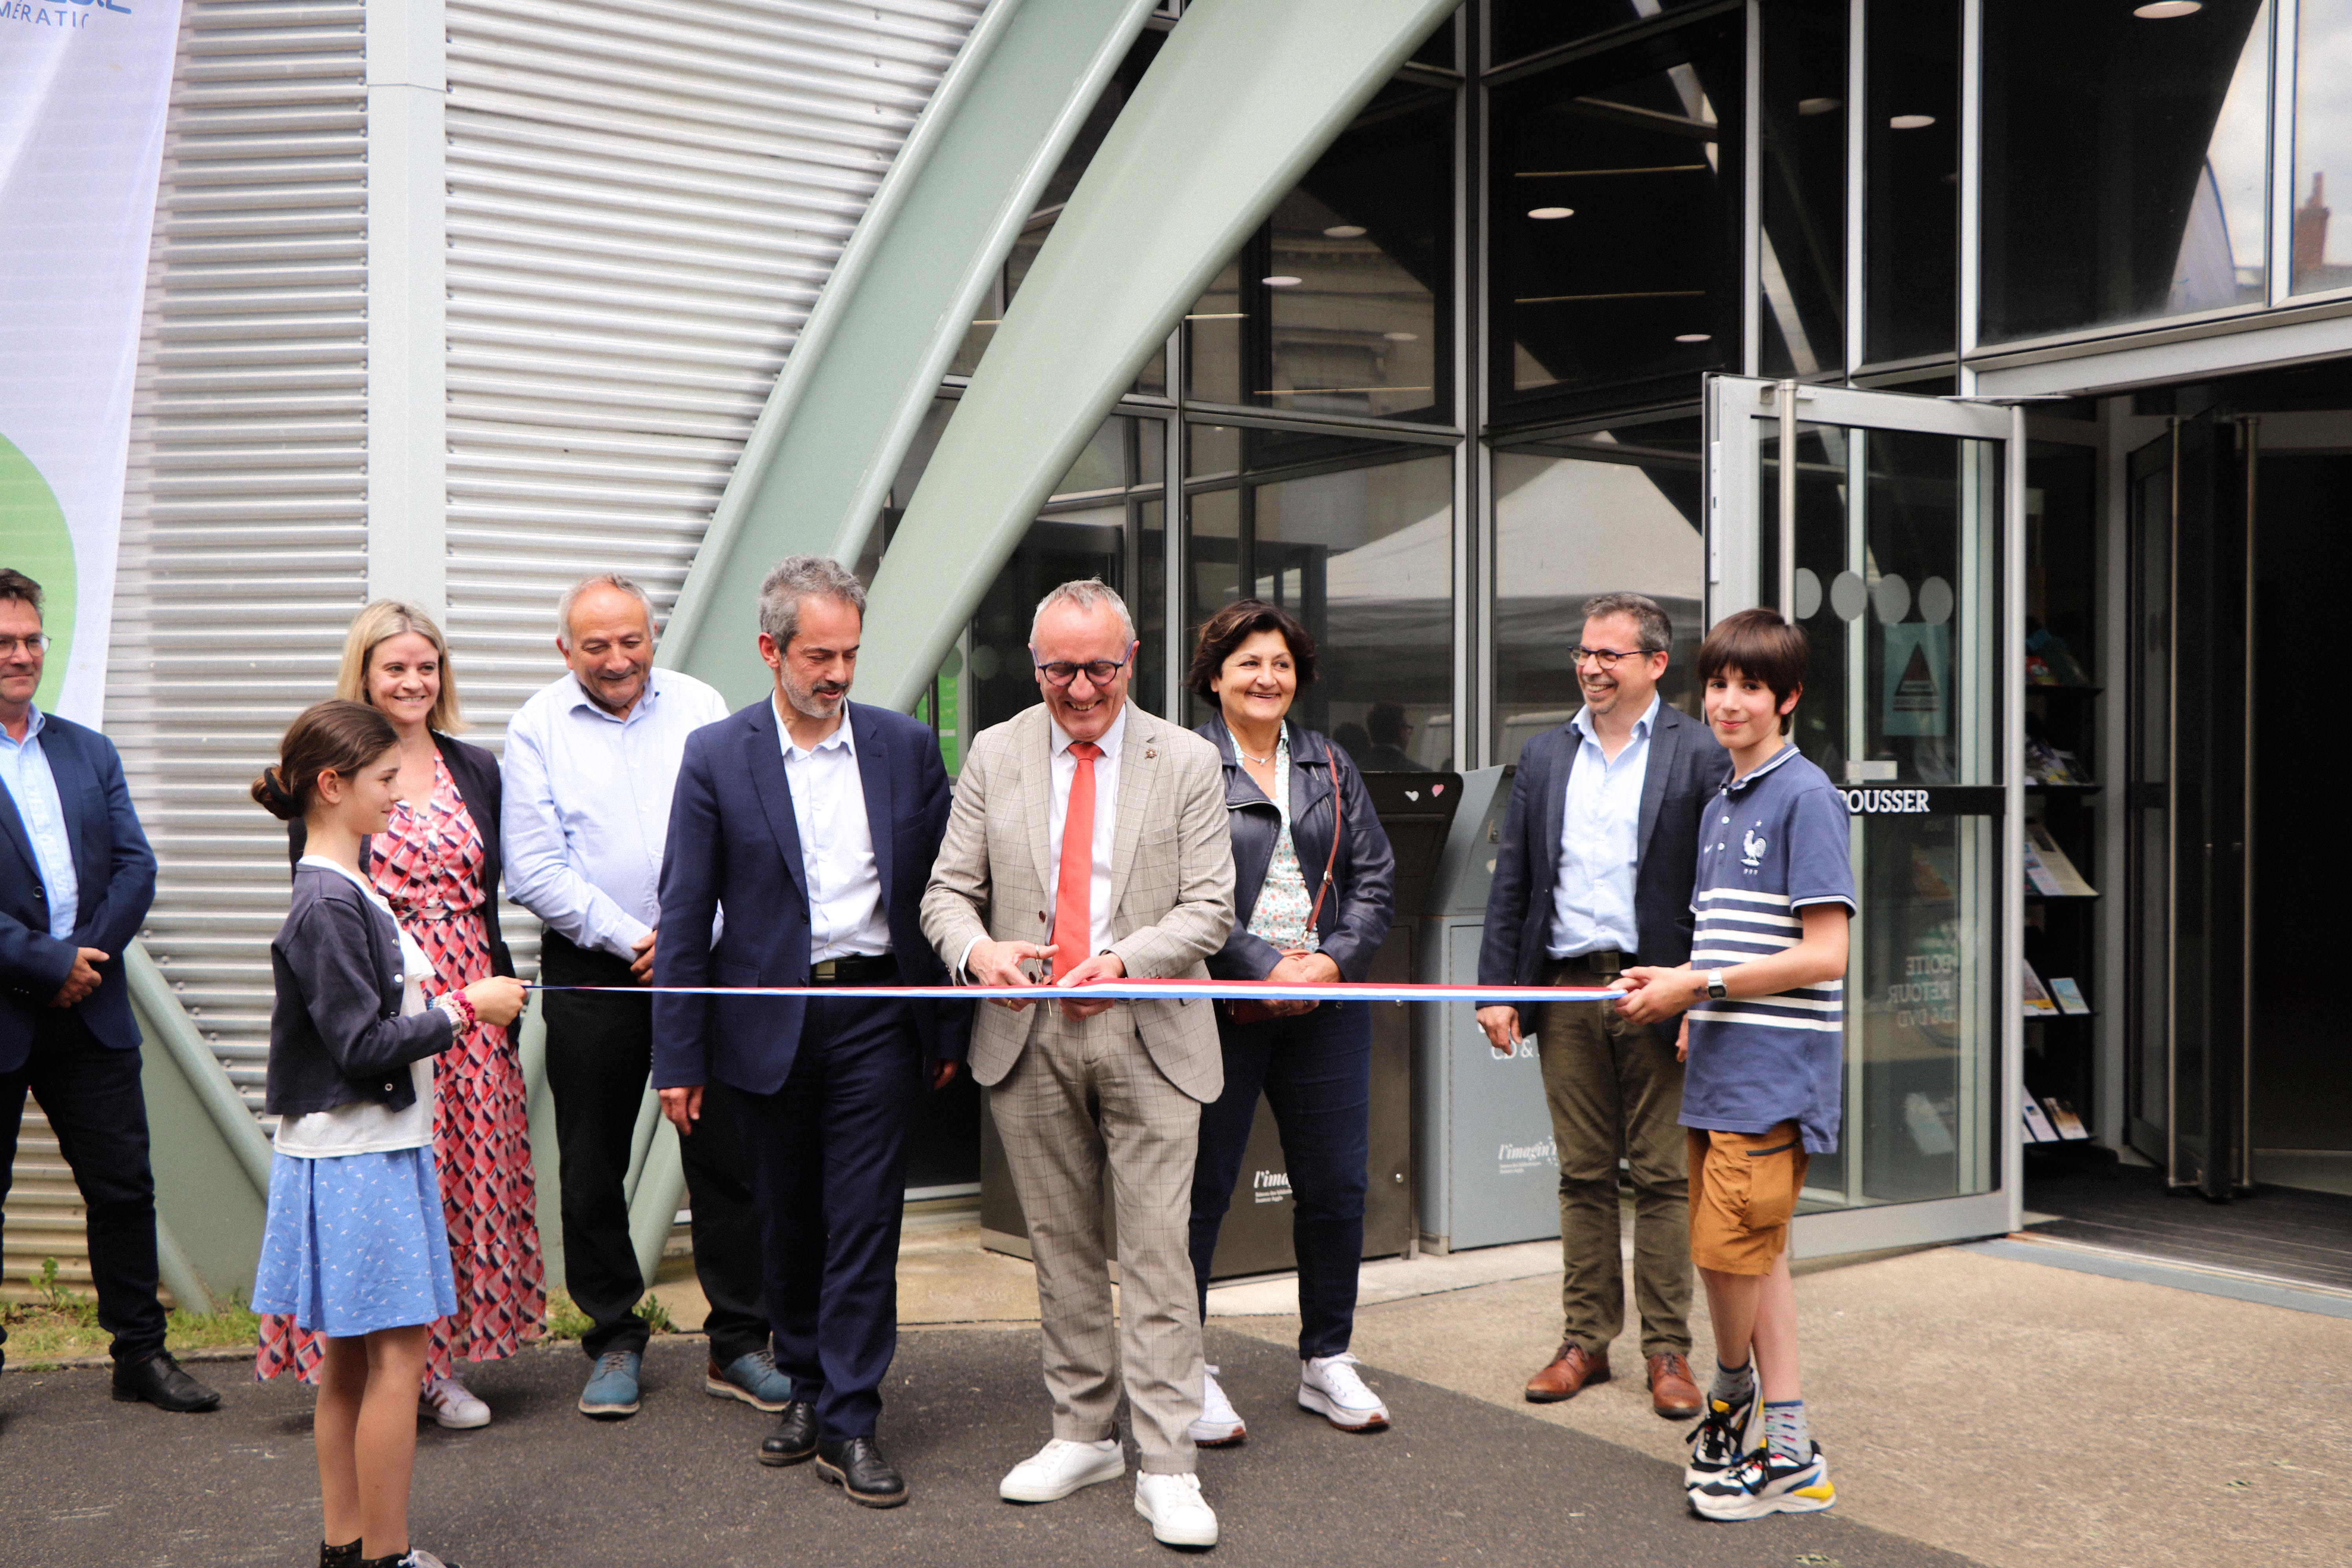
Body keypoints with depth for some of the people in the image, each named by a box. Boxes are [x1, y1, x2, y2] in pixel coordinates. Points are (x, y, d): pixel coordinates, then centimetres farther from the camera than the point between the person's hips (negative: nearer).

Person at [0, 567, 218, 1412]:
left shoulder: (89, 751, 13)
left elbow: (136, 866, 6)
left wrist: (88, 957, -8)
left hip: (90, 1015, 5)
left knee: (125, 1186, 8)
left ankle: (141, 1354, 20)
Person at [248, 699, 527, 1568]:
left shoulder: (346, 889, 12)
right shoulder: (327, 904, -18)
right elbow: (363, 1046, -21)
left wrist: (444, 1007, 9)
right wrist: (466, 1007, -14)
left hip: (368, 1148, 10)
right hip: (357, 1159, -10)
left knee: (351, 1354, 15)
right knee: (397, 1354, -3)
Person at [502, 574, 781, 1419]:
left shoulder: (701, 708, 5)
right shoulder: (537, 729, 2)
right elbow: (533, 871, -4)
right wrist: (631, 940, -10)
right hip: (591, 973, 0)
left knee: (727, 1155, 2)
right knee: (592, 1168, 7)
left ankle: (738, 1345, 14)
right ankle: (614, 1342, 23)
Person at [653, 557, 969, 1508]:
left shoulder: (906, 747, 2)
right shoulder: (716, 757, -1)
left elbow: (938, 892, 6)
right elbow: (685, 917, -1)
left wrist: (949, 1028, 5)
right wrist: (678, 1057, -3)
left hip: (875, 1018, 0)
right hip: (766, 1025, 0)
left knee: (865, 1222, -1)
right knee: (788, 1222, 12)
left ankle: (849, 1424, 8)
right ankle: (805, 1387, 30)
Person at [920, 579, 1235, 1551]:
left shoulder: (1187, 762, 1)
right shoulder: (994, 756, 7)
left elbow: (1209, 908, -3)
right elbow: (948, 889, 6)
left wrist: (1122, 960, -20)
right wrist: (976, 948, -17)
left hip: (1148, 1034, -2)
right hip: (1028, 1035, 3)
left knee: (1157, 1250, -5)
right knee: (1060, 1247, 12)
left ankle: (1166, 1469, 2)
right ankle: (1083, 1435, 25)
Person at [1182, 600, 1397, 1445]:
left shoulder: (1331, 767, 13)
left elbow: (1376, 881, 10)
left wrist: (1332, 961, -6)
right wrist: (1263, 967, -16)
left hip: (1326, 1000, 5)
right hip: (1216, 1004, -4)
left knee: (1336, 1184, 8)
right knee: (1199, 1188, 1)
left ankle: (1327, 1361, 24)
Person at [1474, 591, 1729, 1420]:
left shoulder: (1699, 755, -1)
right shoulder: (1544, 757, 12)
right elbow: (1512, 881, 12)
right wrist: (1495, 989, 5)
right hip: (1566, 988, 4)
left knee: (1662, 1176, 3)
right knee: (1583, 1174, 10)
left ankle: (1668, 1350, 14)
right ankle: (1585, 1341, 19)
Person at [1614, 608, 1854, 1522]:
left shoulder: (1804, 796, -10)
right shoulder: (1721, 806, 17)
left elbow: (1823, 955, -15)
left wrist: (1699, 984, -13)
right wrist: (1685, 998, 4)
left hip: (1775, 1070, -8)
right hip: (1720, 1068, 8)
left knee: (1728, 1251, -6)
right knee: (1755, 1255, 10)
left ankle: (1731, 1393, 18)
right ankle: (1788, 1451, 17)